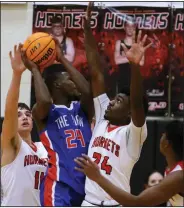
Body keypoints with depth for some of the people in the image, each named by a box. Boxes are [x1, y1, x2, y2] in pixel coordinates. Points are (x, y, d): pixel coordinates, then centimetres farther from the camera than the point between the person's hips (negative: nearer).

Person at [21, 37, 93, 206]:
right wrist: (34, 69, -8)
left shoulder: (81, 109, 15)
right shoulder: (44, 112, 2)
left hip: (86, 183, 6)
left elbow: (87, 91, -7)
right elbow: (45, 101, -23)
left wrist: (63, 59, -2)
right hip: (59, 184, -6)